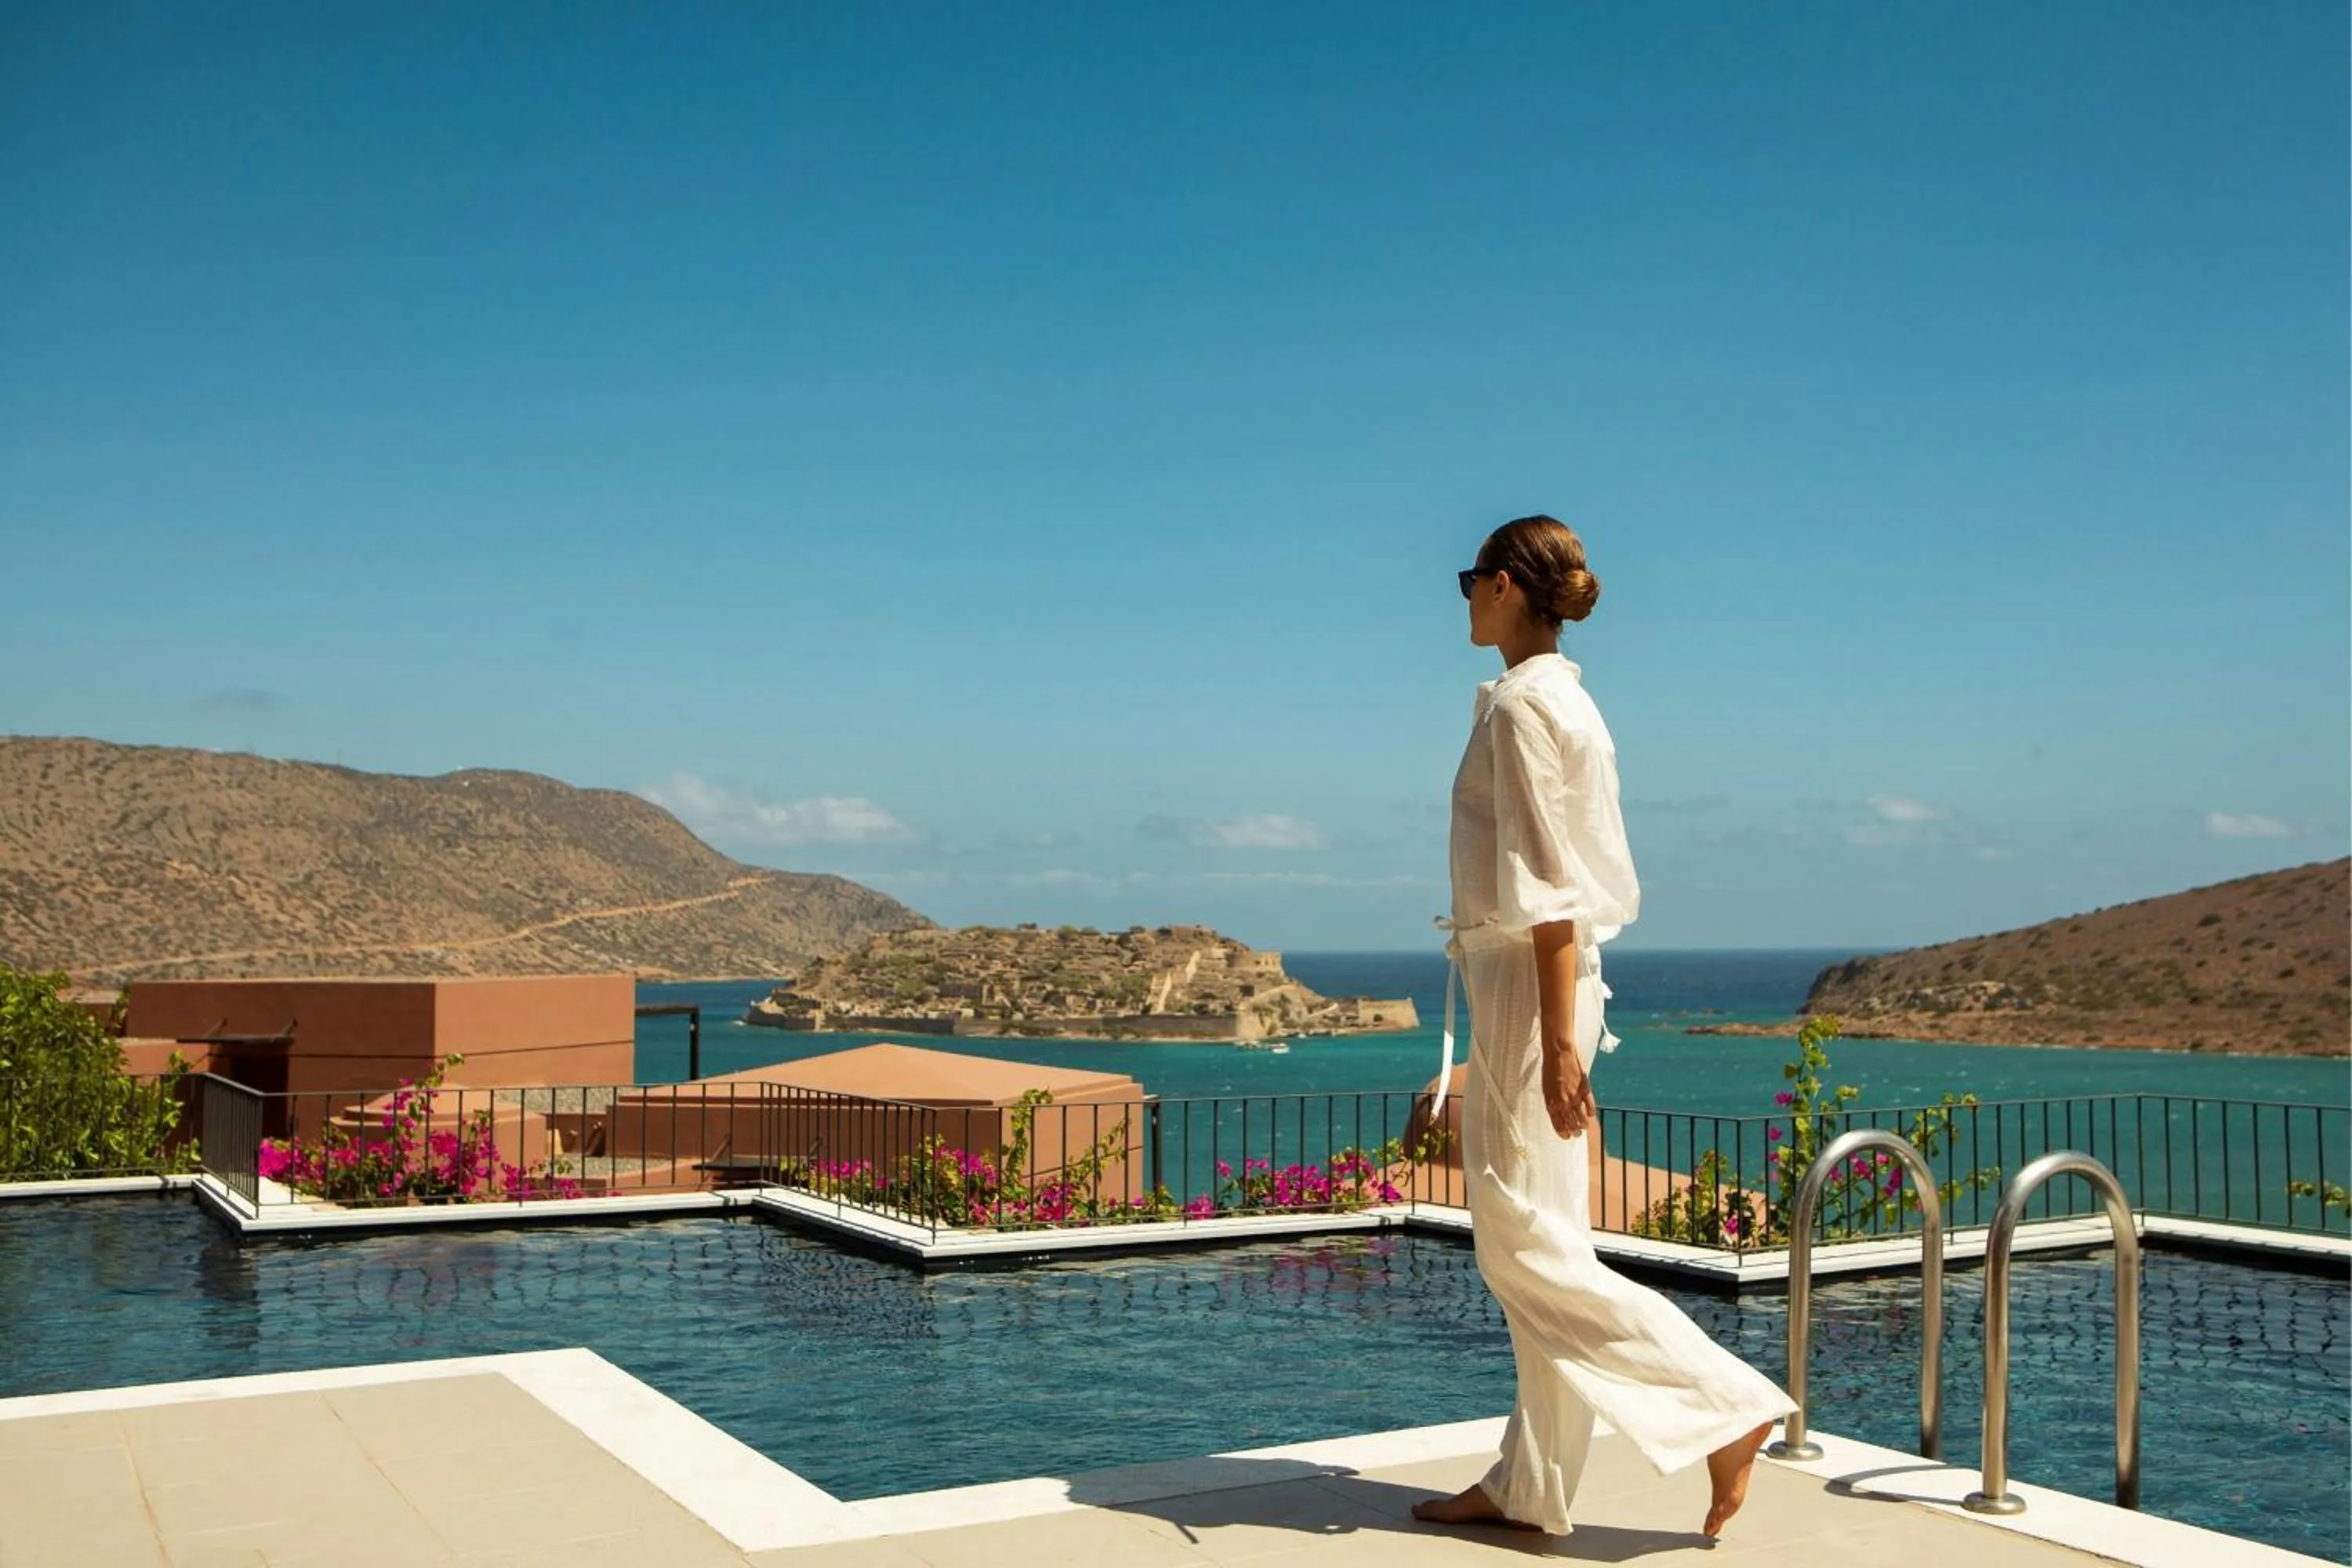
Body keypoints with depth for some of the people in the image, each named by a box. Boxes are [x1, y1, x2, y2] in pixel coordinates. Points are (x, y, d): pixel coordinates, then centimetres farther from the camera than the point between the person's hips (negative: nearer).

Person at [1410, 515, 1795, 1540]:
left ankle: (1728, 1406, -1)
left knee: (1522, 1246, -4)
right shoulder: (1565, 698, 15)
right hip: (1545, 985, 10)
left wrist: (1558, 1042, -21)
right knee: (1538, 1242, 11)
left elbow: (1547, 888, -20)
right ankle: (1529, 1489, 19)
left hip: (1530, 983, -10)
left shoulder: (1520, 703, -14)